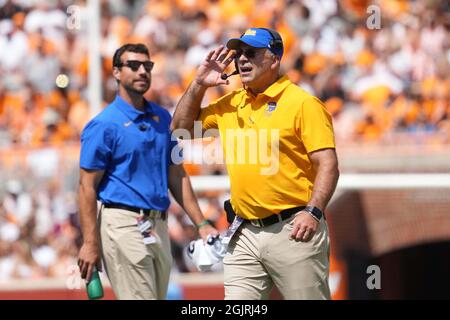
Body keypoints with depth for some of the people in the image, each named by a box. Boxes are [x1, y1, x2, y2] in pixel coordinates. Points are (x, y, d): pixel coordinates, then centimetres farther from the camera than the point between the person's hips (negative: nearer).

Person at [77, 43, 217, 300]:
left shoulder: (162, 117, 13)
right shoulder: (104, 125, -6)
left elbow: (176, 175, 18)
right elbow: (88, 186, -8)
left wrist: (201, 223, 12)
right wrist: (90, 243, -14)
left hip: (159, 227, 7)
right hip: (123, 224, -7)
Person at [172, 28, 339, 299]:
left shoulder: (303, 103, -5)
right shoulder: (230, 104, 15)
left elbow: (328, 164, -11)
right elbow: (182, 125, 25)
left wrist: (313, 212, -24)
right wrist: (199, 83, 12)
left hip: (292, 231, -6)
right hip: (244, 235, 6)